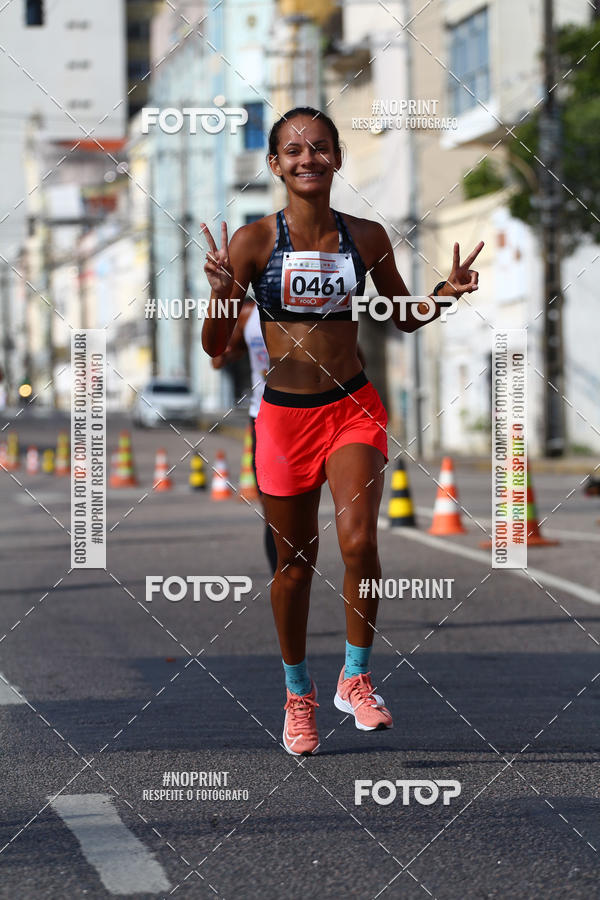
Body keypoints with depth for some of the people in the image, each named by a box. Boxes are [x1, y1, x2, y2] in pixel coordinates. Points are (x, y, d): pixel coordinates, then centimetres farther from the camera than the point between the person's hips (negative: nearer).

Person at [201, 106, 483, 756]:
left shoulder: (366, 237, 1)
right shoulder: (253, 241, -7)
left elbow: (404, 318, 16)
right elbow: (214, 346, -6)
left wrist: (446, 292, -4)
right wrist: (222, 292, -26)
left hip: (353, 409, 1)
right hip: (284, 415, -1)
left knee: (358, 542, -19)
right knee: (295, 561, 10)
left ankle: (355, 678, 2)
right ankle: (298, 693, 31)